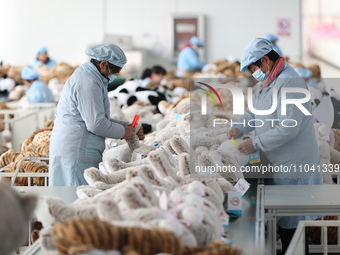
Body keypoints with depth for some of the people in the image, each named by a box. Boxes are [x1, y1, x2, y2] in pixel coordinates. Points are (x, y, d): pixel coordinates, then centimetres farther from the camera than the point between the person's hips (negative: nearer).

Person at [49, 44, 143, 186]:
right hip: (75, 152, -10)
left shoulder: (89, 75, 19)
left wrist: (128, 127, 17)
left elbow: (100, 117, 25)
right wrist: (123, 132, -6)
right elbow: (96, 124, -20)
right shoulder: (89, 83, -16)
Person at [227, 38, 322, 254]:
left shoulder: (289, 83, -23)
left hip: (293, 166, -10)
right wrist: (239, 128, 0)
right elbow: (254, 111, 20)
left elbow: (288, 128, -27)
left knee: (290, 225, -1)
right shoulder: (266, 81, 12)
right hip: (277, 163, 10)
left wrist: (256, 143, -22)